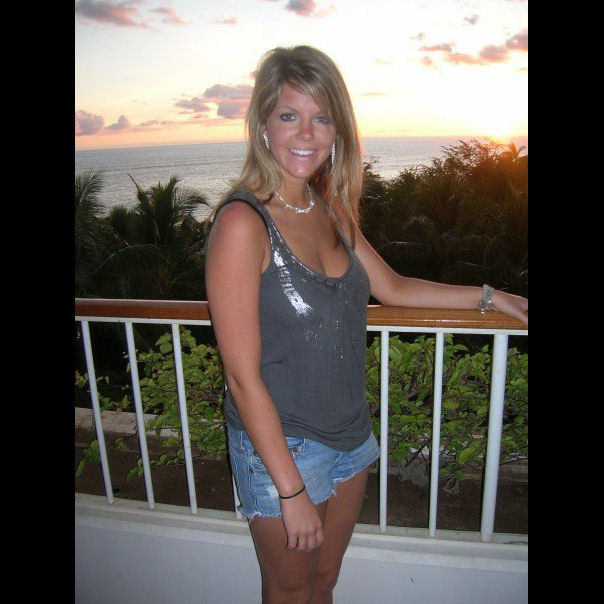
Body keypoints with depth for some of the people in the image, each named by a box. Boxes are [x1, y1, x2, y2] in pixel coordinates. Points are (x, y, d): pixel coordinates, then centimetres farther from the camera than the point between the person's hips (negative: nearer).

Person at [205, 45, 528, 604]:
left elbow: (391, 286, 14)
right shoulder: (243, 222, -22)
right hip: (281, 446, -6)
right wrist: (292, 492, -17)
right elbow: (243, 377, -22)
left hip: (350, 434, 6)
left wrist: (491, 297, 14)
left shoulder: (331, 210, 0)